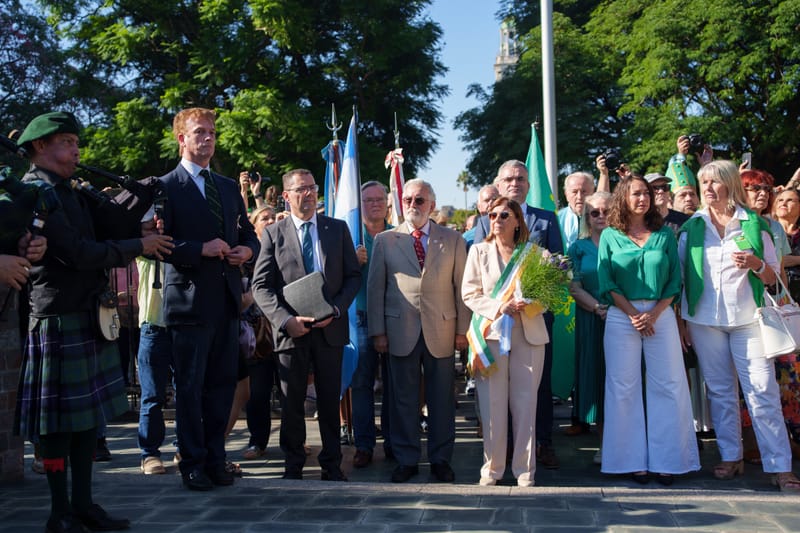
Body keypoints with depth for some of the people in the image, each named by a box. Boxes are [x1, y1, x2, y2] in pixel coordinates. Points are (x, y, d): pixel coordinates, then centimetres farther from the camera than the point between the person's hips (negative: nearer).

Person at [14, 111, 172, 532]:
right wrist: (139, 246, -11)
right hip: (59, 320, -9)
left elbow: (105, 223, 6)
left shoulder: (68, 192, 17)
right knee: (59, 419, 1)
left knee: (88, 412, 12)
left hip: (89, 316, 9)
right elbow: (78, 252, -20)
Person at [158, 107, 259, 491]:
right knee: (190, 387, 2)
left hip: (226, 300, 6)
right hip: (189, 301, -6)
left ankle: (215, 459, 22)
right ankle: (193, 464, 14)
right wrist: (201, 249, -19)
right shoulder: (165, 187, -3)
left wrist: (246, 250, 1)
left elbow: (248, 234, 22)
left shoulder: (229, 187, 17)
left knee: (222, 384, 11)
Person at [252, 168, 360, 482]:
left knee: (330, 400, 8)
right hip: (291, 329, -1)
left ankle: (332, 464, 19)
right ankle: (293, 464, 20)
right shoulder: (273, 234, 3)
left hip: (330, 328, 1)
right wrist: (285, 319, -14)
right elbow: (260, 285, -2)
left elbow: (353, 276, 5)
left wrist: (335, 309, -10)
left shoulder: (338, 229, 8)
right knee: (292, 401, 7)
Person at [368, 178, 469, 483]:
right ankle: (406, 460, 18)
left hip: (442, 331, 0)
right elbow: (375, 289, 5)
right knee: (403, 398, 6)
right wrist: (378, 331, -1)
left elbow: (461, 287, 5)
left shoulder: (452, 240, 7)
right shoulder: (385, 241, 6)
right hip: (401, 331, 0)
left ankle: (441, 459, 20)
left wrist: (463, 329, 0)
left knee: (442, 399, 7)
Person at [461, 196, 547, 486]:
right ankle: (492, 467, 10)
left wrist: (527, 306, -14)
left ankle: (525, 469, 12)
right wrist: (498, 308, -12)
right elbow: (469, 293, 3)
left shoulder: (533, 252, 8)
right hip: (491, 332, 0)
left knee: (525, 402, 2)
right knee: (492, 403, -1)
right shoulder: (479, 251, 9)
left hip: (528, 333, 0)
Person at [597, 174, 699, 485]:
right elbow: (606, 282, 0)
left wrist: (653, 314, -8)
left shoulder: (664, 235, 9)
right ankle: (633, 460, 8)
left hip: (660, 315, 1)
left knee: (668, 386, -1)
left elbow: (675, 280, 4)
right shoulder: (610, 236, 6)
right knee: (624, 387, 0)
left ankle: (666, 460, 7)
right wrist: (633, 314, -9)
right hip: (622, 317, -1)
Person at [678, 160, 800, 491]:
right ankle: (731, 458, 19)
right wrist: (683, 322, 4)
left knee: (763, 390, -6)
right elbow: (682, 276, 9)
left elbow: (772, 277, 7)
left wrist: (756, 264, -15)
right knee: (720, 390, 8)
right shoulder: (692, 227, 7)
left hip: (747, 317, -1)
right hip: (704, 319, 2)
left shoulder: (754, 224, 4)